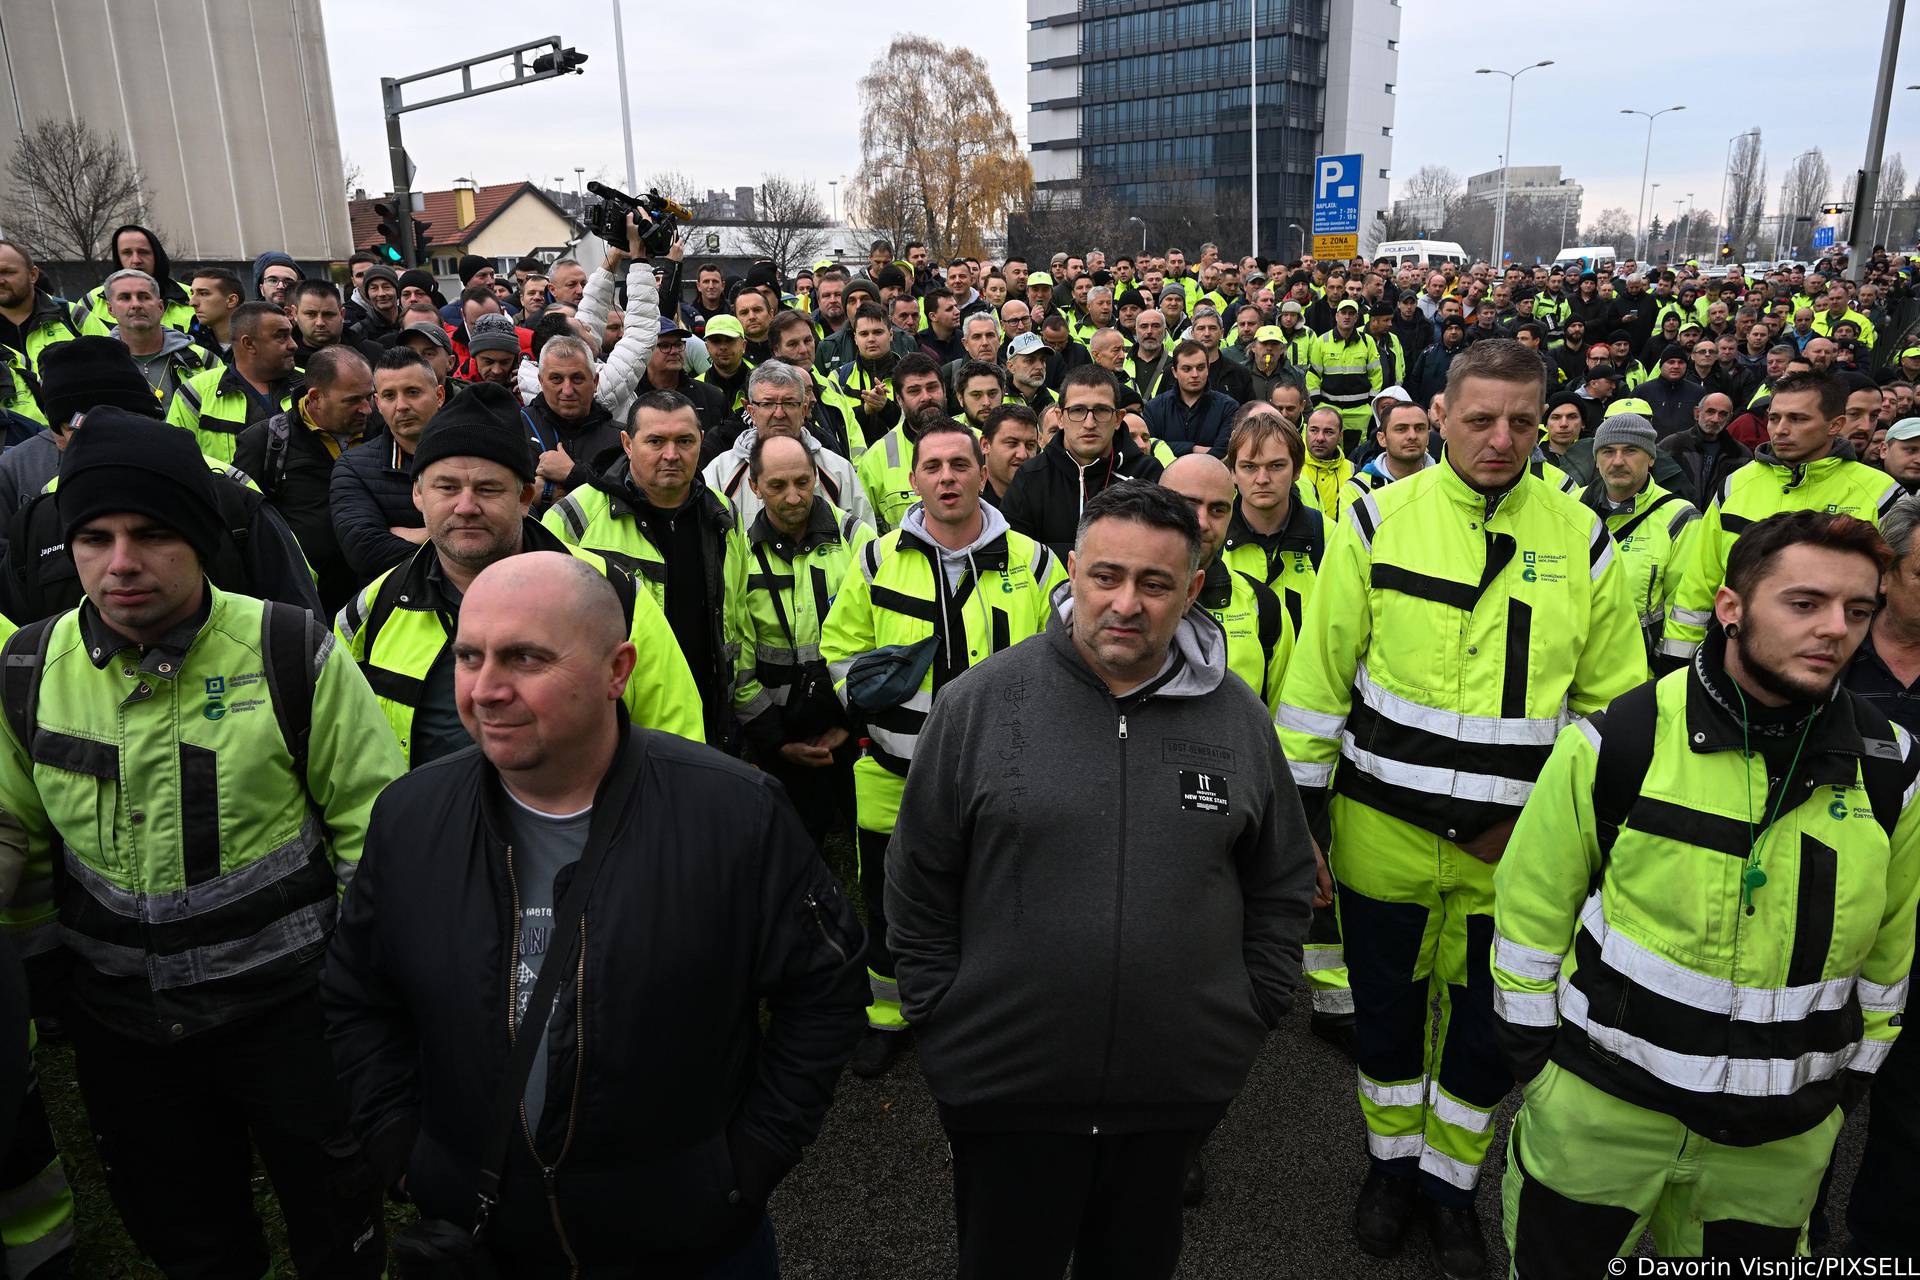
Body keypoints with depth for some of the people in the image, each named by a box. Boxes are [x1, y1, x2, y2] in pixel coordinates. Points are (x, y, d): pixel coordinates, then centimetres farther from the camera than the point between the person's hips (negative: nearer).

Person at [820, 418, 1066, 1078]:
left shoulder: (1031, 560, -1)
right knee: (891, 905, 16)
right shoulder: (879, 560, 1)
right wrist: (863, 683, -11)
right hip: (896, 774, 1)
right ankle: (888, 1016, 39)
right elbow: (839, 646, 10)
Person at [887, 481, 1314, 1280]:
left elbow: (1283, 883, 8)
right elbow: (919, 883, -1)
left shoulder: (1236, 714, -2)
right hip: (1005, 1089, -1)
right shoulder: (979, 703, -9)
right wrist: (940, 1019, -1)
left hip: (1181, 1088, 2)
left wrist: (1252, 1013, 5)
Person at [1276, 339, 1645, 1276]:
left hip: (1514, 845, 1)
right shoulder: (1379, 520, -5)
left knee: (1489, 1025, 13)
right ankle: (1392, 1164, 40)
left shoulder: (1580, 537, 1)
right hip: (1382, 829, -1)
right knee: (1386, 1007, 15)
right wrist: (1295, 810, -3)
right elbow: (1318, 675, -3)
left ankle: (1449, 1182, 37)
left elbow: (1614, 697, 7)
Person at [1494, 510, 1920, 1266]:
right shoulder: (1621, 741, -15)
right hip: (1603, 1102, -2)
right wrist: (1533, 1057, -2)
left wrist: (1849, 1080, 13)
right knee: (1555, 1257, 13)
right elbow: (1532, 901, -6)